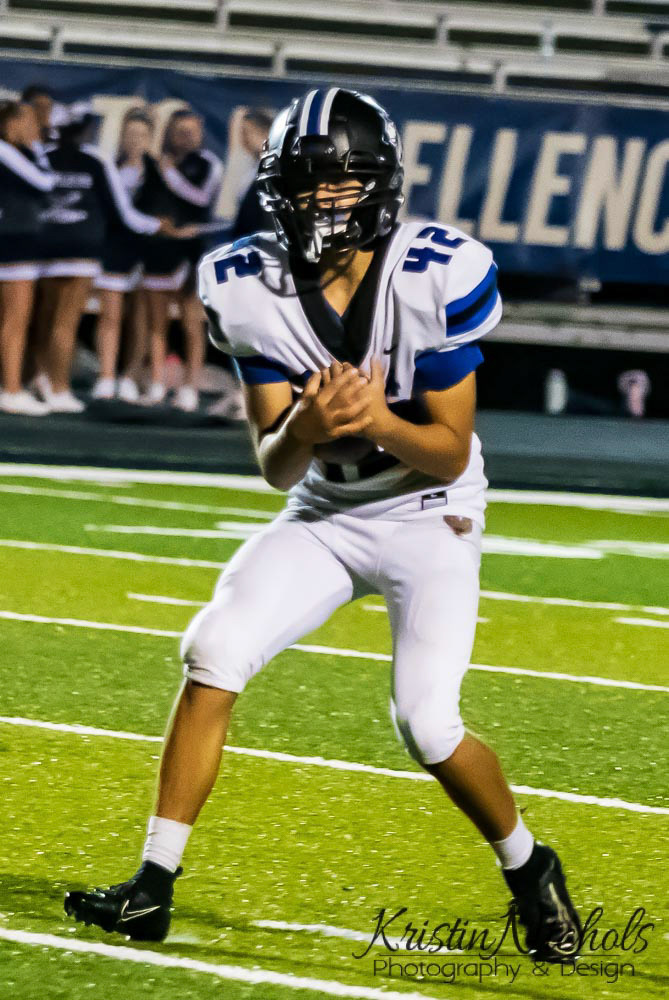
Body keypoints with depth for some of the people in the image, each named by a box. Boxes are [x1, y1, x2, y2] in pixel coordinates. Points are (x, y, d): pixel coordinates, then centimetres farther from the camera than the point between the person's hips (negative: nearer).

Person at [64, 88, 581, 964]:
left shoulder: (437, 277, -22)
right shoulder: (252, 288, -13)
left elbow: (451, 453, -17)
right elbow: (275, 469, -12)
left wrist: (377, 420, -36)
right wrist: (305, 427, -34)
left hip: (428, 516, -3)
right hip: (323, 513, 3)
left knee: (427, 726, -15)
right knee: (214, 652, -16)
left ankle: (530, 870, 15)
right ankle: (154, 888, -10)